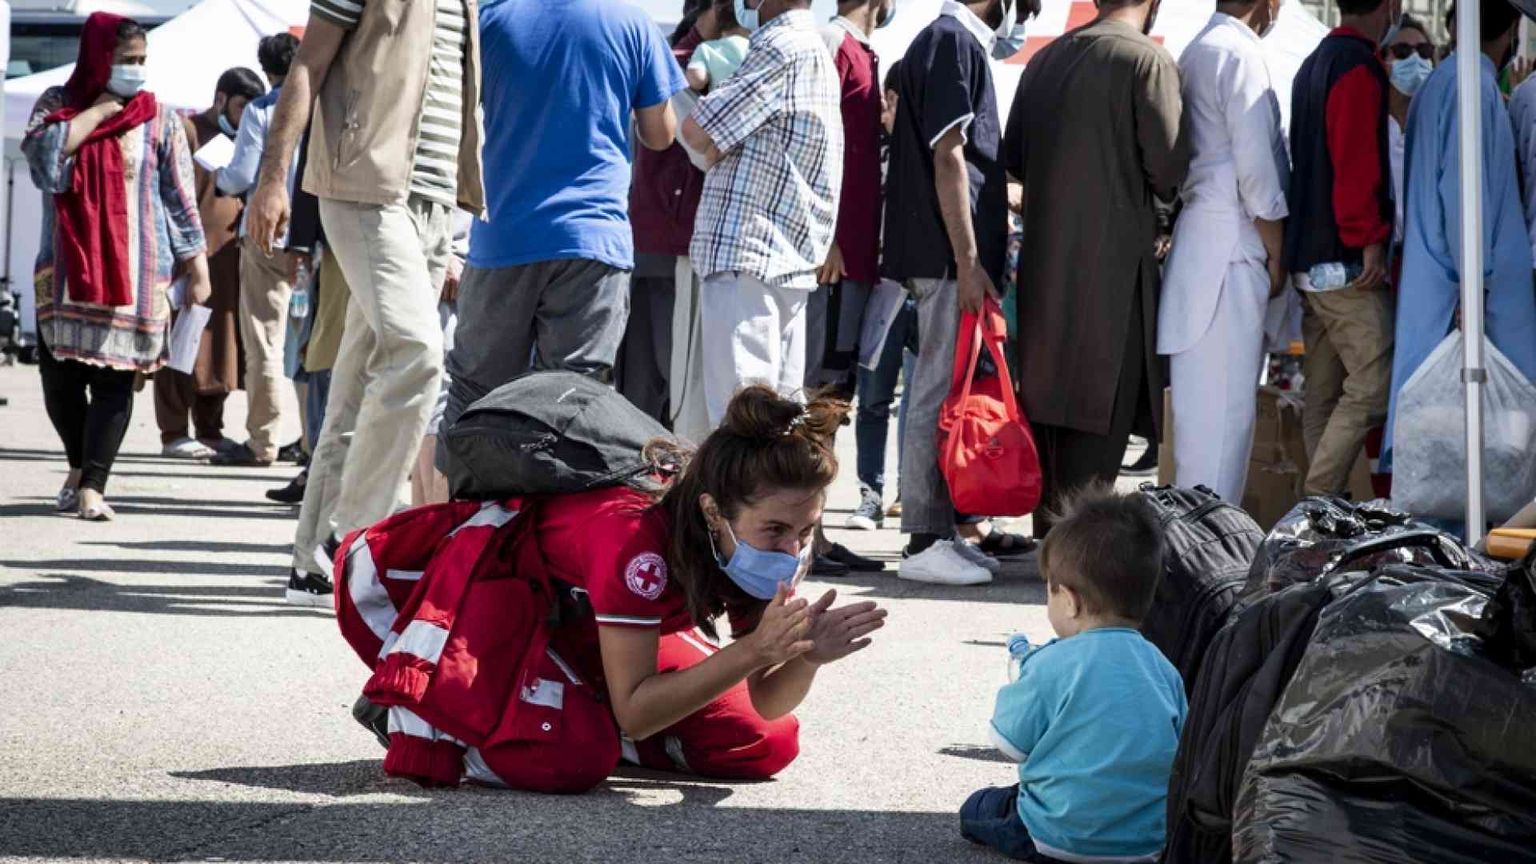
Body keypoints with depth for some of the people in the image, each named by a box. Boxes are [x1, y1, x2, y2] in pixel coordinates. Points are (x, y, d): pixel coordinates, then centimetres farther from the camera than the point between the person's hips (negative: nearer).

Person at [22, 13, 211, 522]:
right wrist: (97, 111, -11)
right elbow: (44, 156, -14)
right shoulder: (57, 105, 7)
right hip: (65, 267, 1)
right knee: (59, 374, 4)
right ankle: (80, 467, 28)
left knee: (114, 378, -9)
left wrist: (197, 263, 0)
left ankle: (91, 487, -10)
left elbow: (182, 198, 5)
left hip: (134, 271, -1)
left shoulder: (158, 118, 5)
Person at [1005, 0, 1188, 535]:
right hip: (1113, 261, -7)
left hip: (1043, 263, 7)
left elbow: (1014, 157, 15)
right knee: (1100, 412, -3)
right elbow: (1169, 169, -12)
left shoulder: (1045, 60, 11)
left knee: (1048, 401, 13)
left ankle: (1048, 535, 20)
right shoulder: (1148, 60, -9)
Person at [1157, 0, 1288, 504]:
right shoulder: (1240, 53, -11)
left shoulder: (1198, 51, 18)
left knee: (1204, 397, 11)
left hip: (1202, 231, 10)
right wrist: (1277, 253, -7)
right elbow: (1254, 164, -15)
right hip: (1230, 242, -10)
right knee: (1224, 396, -8)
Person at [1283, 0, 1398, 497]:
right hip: (1347, 263, -10)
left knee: (1324, 393, 9)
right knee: (1373, 386, -10)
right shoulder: (1359, 68, -12)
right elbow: (1356, 163, -20)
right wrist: (1370, 239, -18)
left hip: (1310, 261, 10)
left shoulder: (1314, 65, 19)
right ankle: (1321, 502, -14)